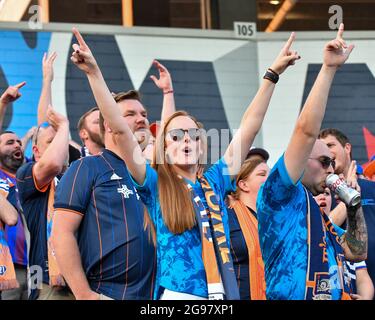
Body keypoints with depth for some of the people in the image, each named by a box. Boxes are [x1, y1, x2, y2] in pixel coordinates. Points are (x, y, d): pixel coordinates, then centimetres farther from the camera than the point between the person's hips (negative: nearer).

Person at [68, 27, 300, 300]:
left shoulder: (214, 182, 9)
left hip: (223, 293, 3)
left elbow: (250, 127, 10)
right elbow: (119, 129, -7)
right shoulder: (155, 186, 1)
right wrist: (94, 72, -12)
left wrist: (272, 75, 9)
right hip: (176, 294, -3)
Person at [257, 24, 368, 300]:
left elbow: (357, 253, 24)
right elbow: (306, 131, -14)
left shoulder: (317, 213, 21)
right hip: (294, 295, -9)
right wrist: (328, 69, -12)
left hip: (334, 293, 9)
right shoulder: (281, 195, -5)